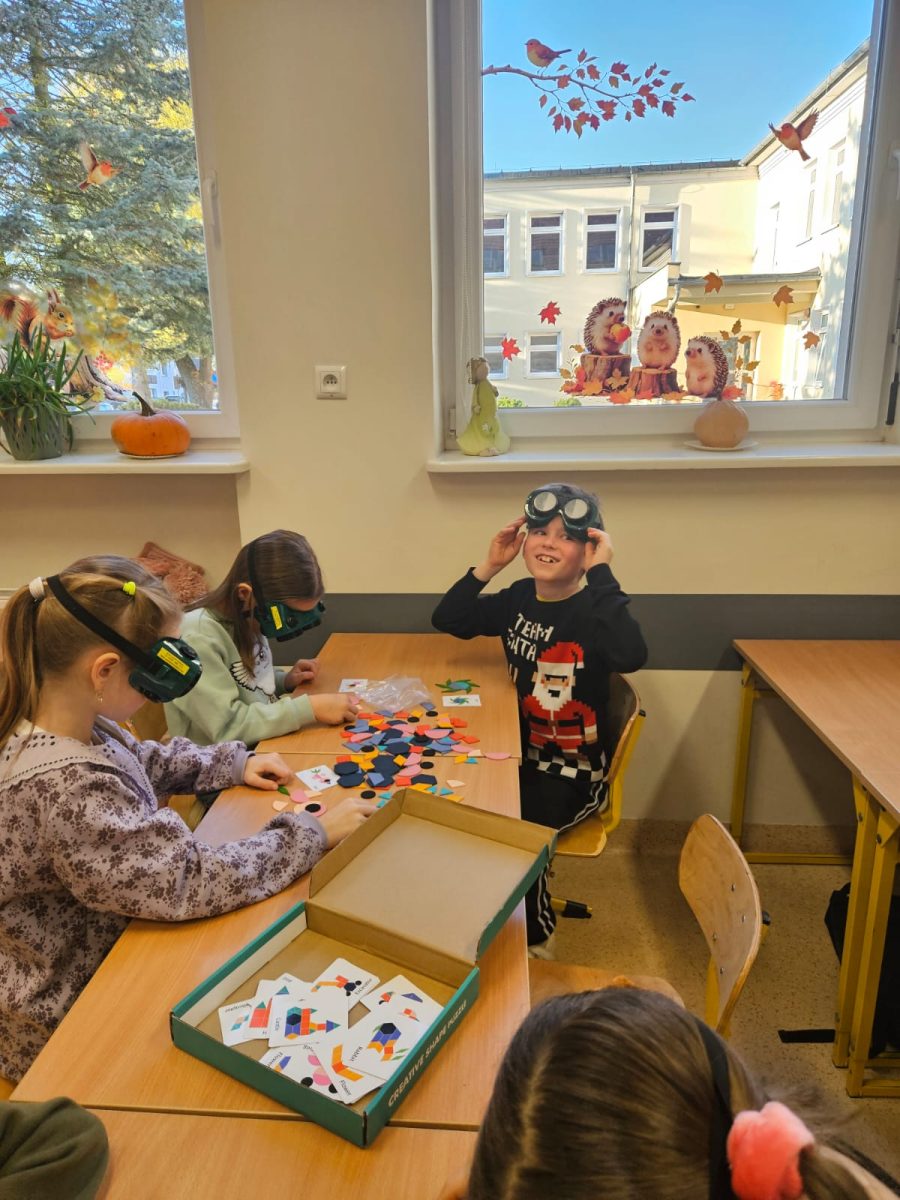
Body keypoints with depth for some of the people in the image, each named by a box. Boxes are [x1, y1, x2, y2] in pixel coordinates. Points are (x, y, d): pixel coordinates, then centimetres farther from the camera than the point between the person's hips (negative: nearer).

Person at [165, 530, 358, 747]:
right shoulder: (196, 638, -22)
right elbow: (228, 727, -24)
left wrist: (284, 681, -1)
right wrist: (309, 708, -25)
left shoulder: (248, 620, -1)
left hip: (266, 748, 7)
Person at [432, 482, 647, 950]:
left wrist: (601, 574, -34)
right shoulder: (518, 599, 1)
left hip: (573, 773, -6)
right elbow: (446, 620, 8)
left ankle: (533, 935, 11)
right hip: (521, 754, 6)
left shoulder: (592, 609, -18)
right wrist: (488, 566, -5)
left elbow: (630, 656, -40)